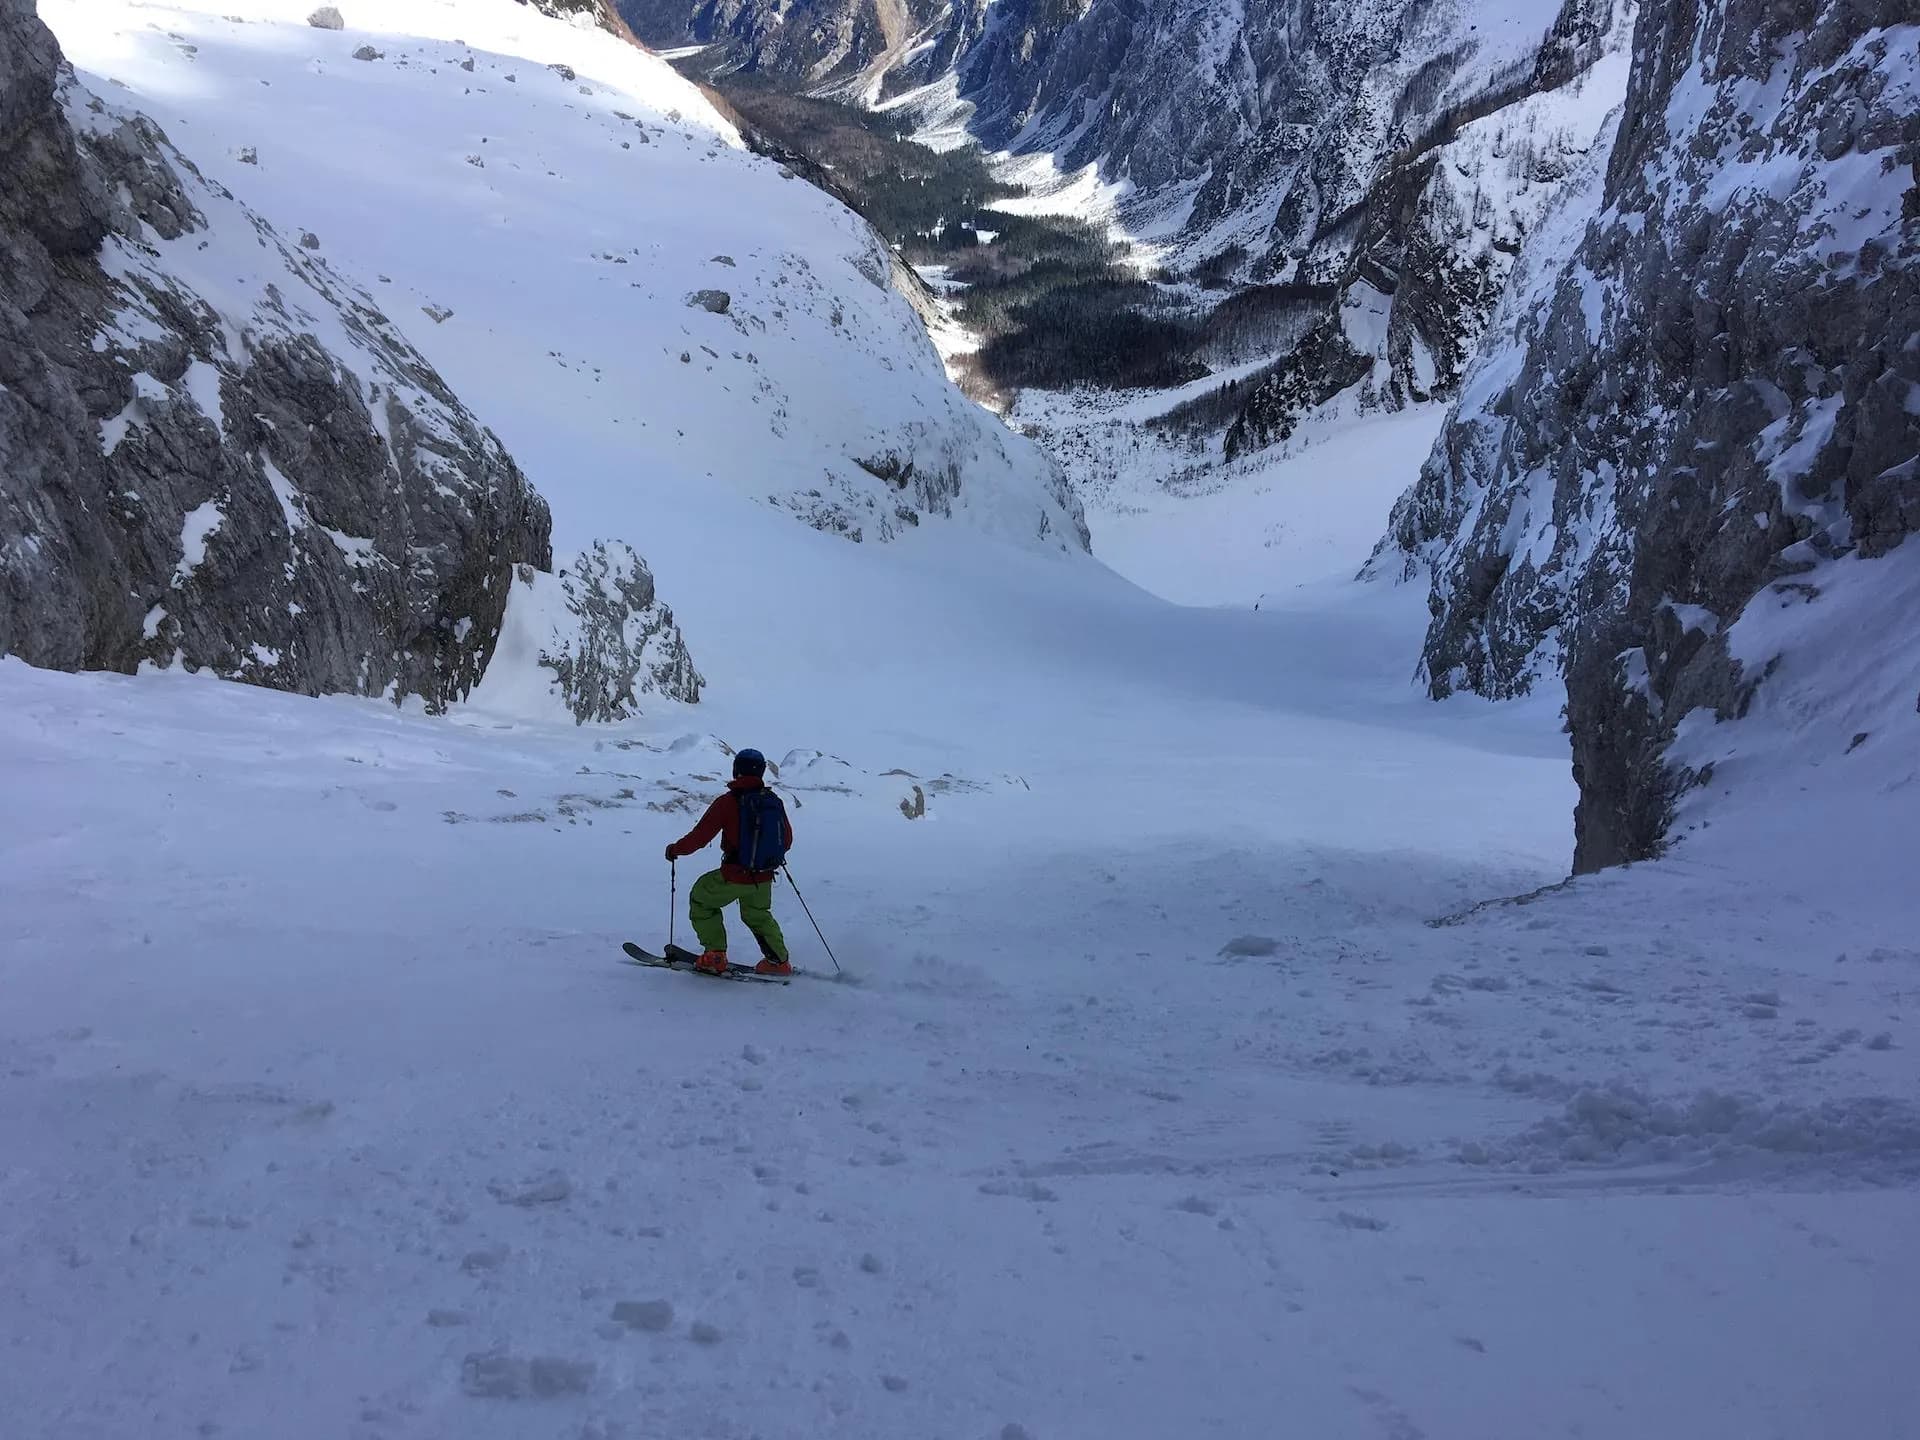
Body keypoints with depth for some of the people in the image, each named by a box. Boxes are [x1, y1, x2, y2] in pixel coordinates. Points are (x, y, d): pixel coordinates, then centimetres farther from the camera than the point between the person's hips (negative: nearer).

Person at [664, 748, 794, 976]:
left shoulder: (728, 802, -14)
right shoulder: (773, 801, 0)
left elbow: (700, 836, -11)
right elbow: (787, 839, 11)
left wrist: (675, 849, 6)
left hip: (734, 876, -5)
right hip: (764, 879, 5)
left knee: (701, 900, 20)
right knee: (758, 915, 30)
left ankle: (715, 957, 15)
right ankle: (779, 961, 26)